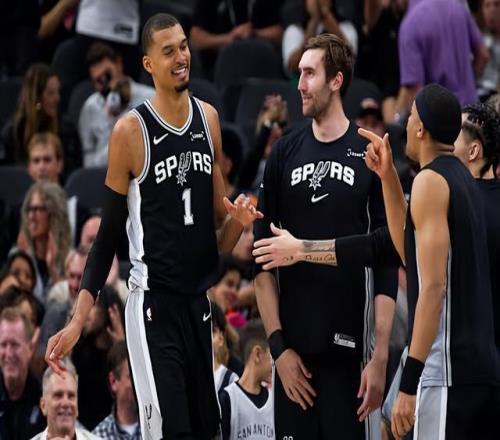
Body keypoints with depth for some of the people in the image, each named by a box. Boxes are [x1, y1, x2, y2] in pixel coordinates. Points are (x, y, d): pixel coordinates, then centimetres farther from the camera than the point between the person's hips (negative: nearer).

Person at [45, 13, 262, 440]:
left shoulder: (208, 119, 7)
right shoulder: (131, 131, -10)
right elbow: (108, 234, -6)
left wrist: (236, 220, -6)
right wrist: (78, 321, -12)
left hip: (198, 300, 6)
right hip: (153, 303, -6)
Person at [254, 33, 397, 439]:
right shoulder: (285, 154, 8)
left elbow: (387, 267, -1)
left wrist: (380, 357, -8)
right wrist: (278, 344, -2)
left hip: (349, 348, -2)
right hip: (294, 346, 2)